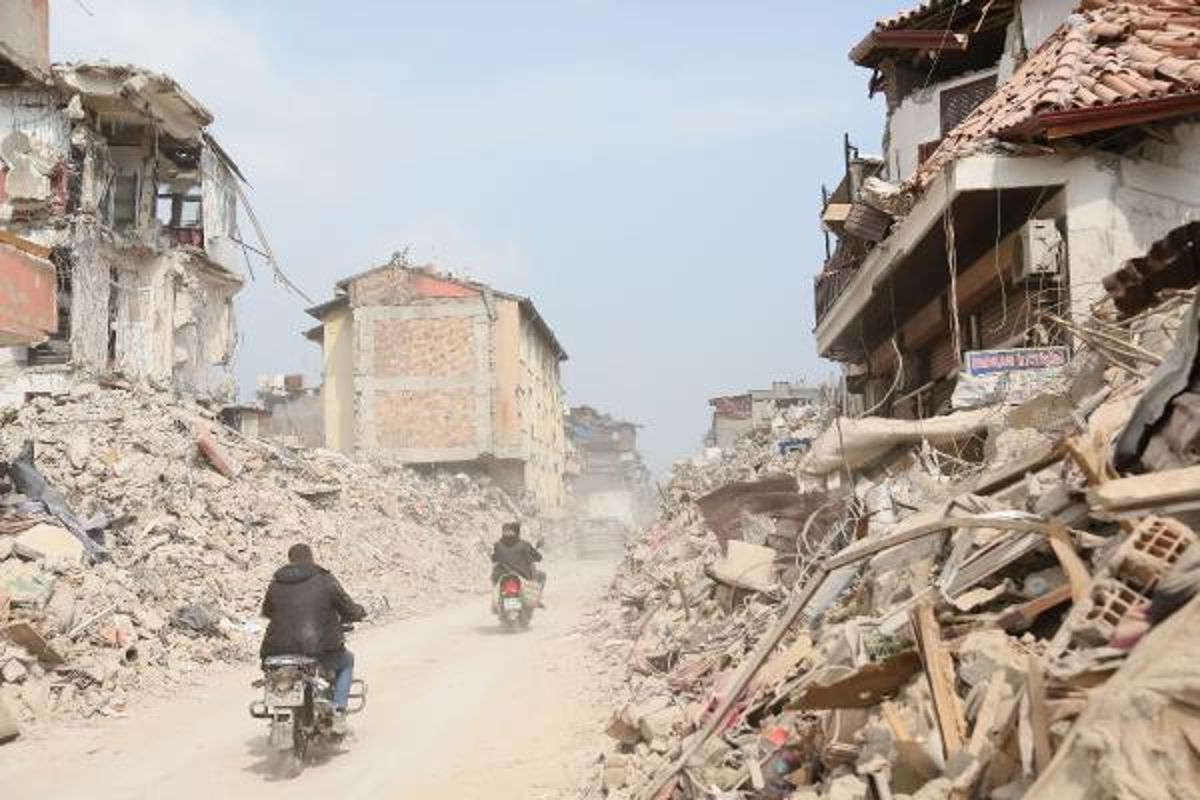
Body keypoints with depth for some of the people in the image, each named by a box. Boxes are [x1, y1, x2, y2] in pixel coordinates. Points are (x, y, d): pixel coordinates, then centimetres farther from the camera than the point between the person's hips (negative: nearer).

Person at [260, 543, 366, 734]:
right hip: (320, 651, -3)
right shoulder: (326, 582, -3)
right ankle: (338, 712, 11)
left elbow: (267, 611, 25)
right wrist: (360, 612, 27)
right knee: (346, 661, 29)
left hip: (280, 651, 3)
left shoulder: (275, 584, 7)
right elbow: (351, 611, 3)